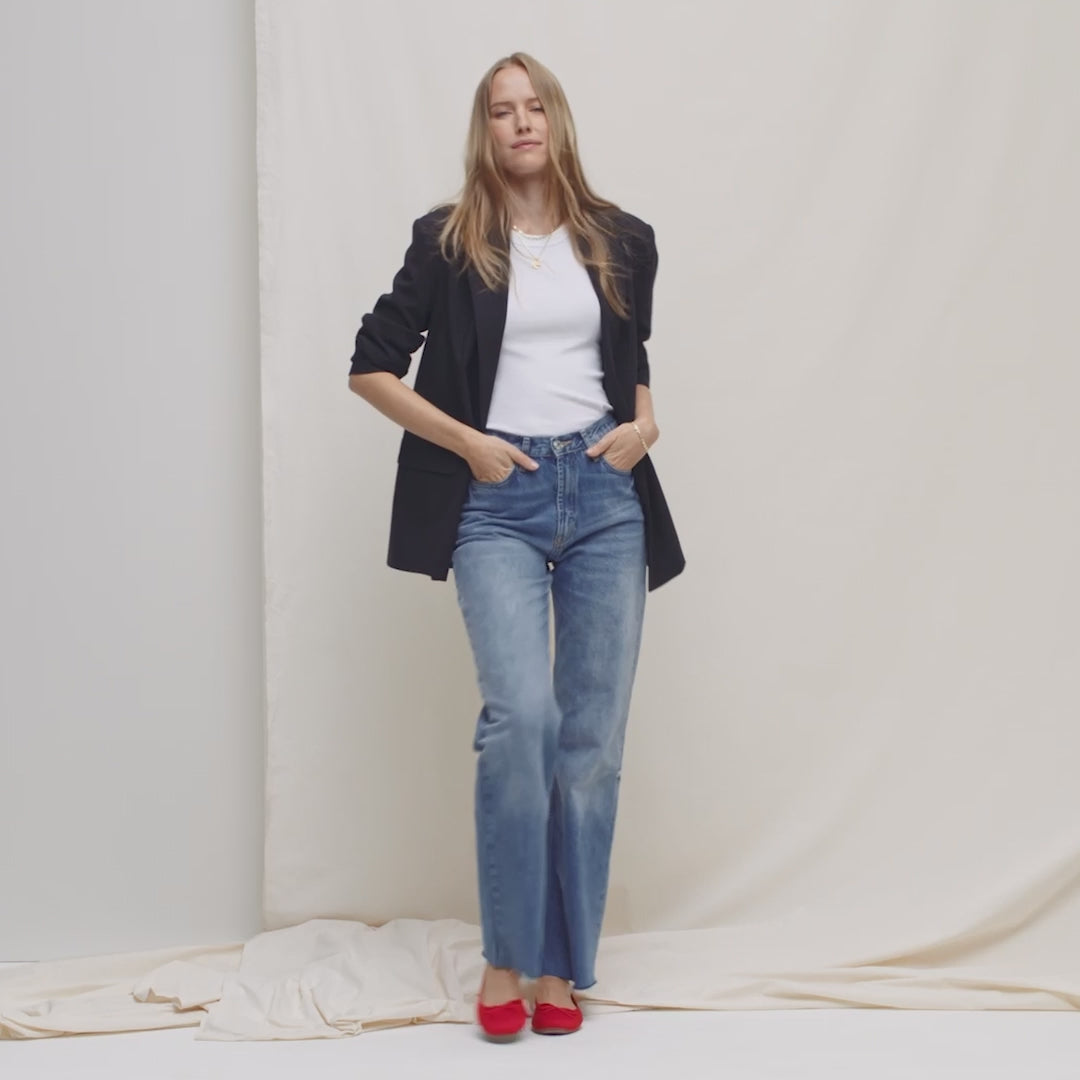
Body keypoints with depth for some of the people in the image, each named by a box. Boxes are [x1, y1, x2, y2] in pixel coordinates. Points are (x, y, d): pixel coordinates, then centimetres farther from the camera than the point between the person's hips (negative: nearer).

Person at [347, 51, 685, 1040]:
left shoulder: (621, 242, 11)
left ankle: (562, 965, 14)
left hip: (605, 493, 3)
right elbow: (372, 367, 4)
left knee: (593, 742, 2)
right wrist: (467, 442, -5)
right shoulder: (449, 242, 3)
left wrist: (645, 422, 4)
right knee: (521, 714, -20)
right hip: (498, 501, -3)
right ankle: (505, 955, -4)